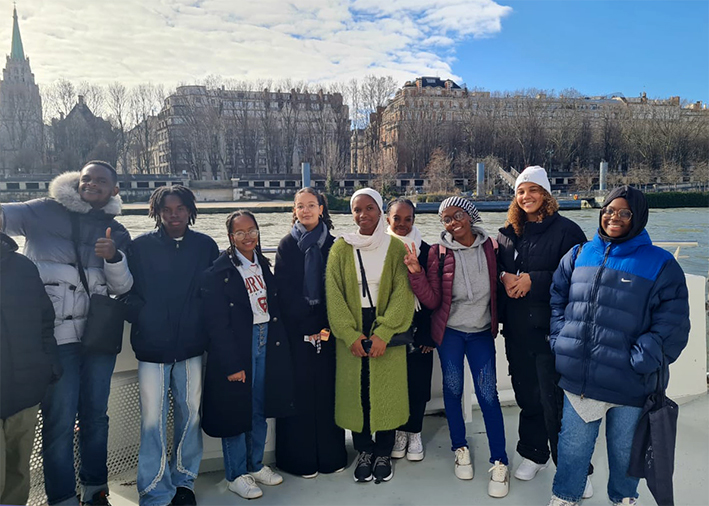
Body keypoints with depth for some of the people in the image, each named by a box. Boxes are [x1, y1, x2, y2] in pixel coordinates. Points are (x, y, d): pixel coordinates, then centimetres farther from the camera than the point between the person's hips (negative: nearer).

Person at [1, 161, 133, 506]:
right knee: (59, 419, -2)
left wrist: (113, 257, -13)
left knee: (96, 414, 11)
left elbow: (122, 287, 5)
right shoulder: (47, 212, 2)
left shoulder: (116, 232, 10)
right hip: (54, 334, -3)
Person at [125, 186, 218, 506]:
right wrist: (143, 319, -9)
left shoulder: (206, 246, 4)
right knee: (152, 419, 0)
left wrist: (206, 327, 1)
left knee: (190, 413, 9)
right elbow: (128, 290, 1)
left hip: (191, 347, 2)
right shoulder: (141, 246, 1)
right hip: (152, 347, -1)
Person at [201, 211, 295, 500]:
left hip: (267, 342, 6)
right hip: (236, 347, -6)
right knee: (236, 409, 6)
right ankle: (236, 475, 23)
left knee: (261, 410, 16)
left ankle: (256, 465, 34)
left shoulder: (263, 264, 9)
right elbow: (217, 323, -15)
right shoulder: (219, 271, -12)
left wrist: (278, 341, 6)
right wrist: (231, 364, -17)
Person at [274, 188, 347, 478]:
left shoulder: (331, 244, 7)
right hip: (296, 329, -2)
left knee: (327, 387, 5)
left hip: (327, 327, 2)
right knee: (300, 388, 1)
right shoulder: (287, 245, 1)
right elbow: (284, 291, -5)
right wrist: (310, 324, -11)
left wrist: (327, 324, -10)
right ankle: (301, 458, 14)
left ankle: (331, 454, 18)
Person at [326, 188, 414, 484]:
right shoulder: (341, 248, 2)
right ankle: (364, 451, 24)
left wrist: (383, 333, -17)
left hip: (387, 334, -1)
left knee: (387, 391, 5)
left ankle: (384, 453, 22)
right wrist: (350, 334, -13)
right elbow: (334, 294, -3)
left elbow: (402, 293, -7)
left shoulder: (396, 249, -1)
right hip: (351, 334, 1)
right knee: (356, 391, 6)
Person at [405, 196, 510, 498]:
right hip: (450, 331, 0)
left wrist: (496, 322, -4)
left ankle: (499, 462, 10)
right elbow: (432, 302, -11)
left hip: (481, 332, 0)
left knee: (487, 394, -2)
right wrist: (416, 273, -23)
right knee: (452, 390, 9)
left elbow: (497, 286, 7)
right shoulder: (439, 252, -7)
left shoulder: (488, 246, -4)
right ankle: (460, 448, 30)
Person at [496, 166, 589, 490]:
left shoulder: (566, 230, -6)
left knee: (555, 400, -1)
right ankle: (534, 454, 33)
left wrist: (532, 281, -19)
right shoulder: (508, 233, 10)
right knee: (527, 395, 15)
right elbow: (495, 266, 16)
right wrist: (505, 277, -7)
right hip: (517, 329, 5)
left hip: (552, 329, -5)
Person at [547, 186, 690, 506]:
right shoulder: (579, 255, 5)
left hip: (629, 384, -2)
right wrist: (561, 341, 1)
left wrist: (639, 361, -16)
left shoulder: (660, 264, -5)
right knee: (573, 444, 16)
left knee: (625, 450, 18)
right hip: (578, 376, 2)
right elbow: (556, 299, 11)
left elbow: (672, 324, -9)